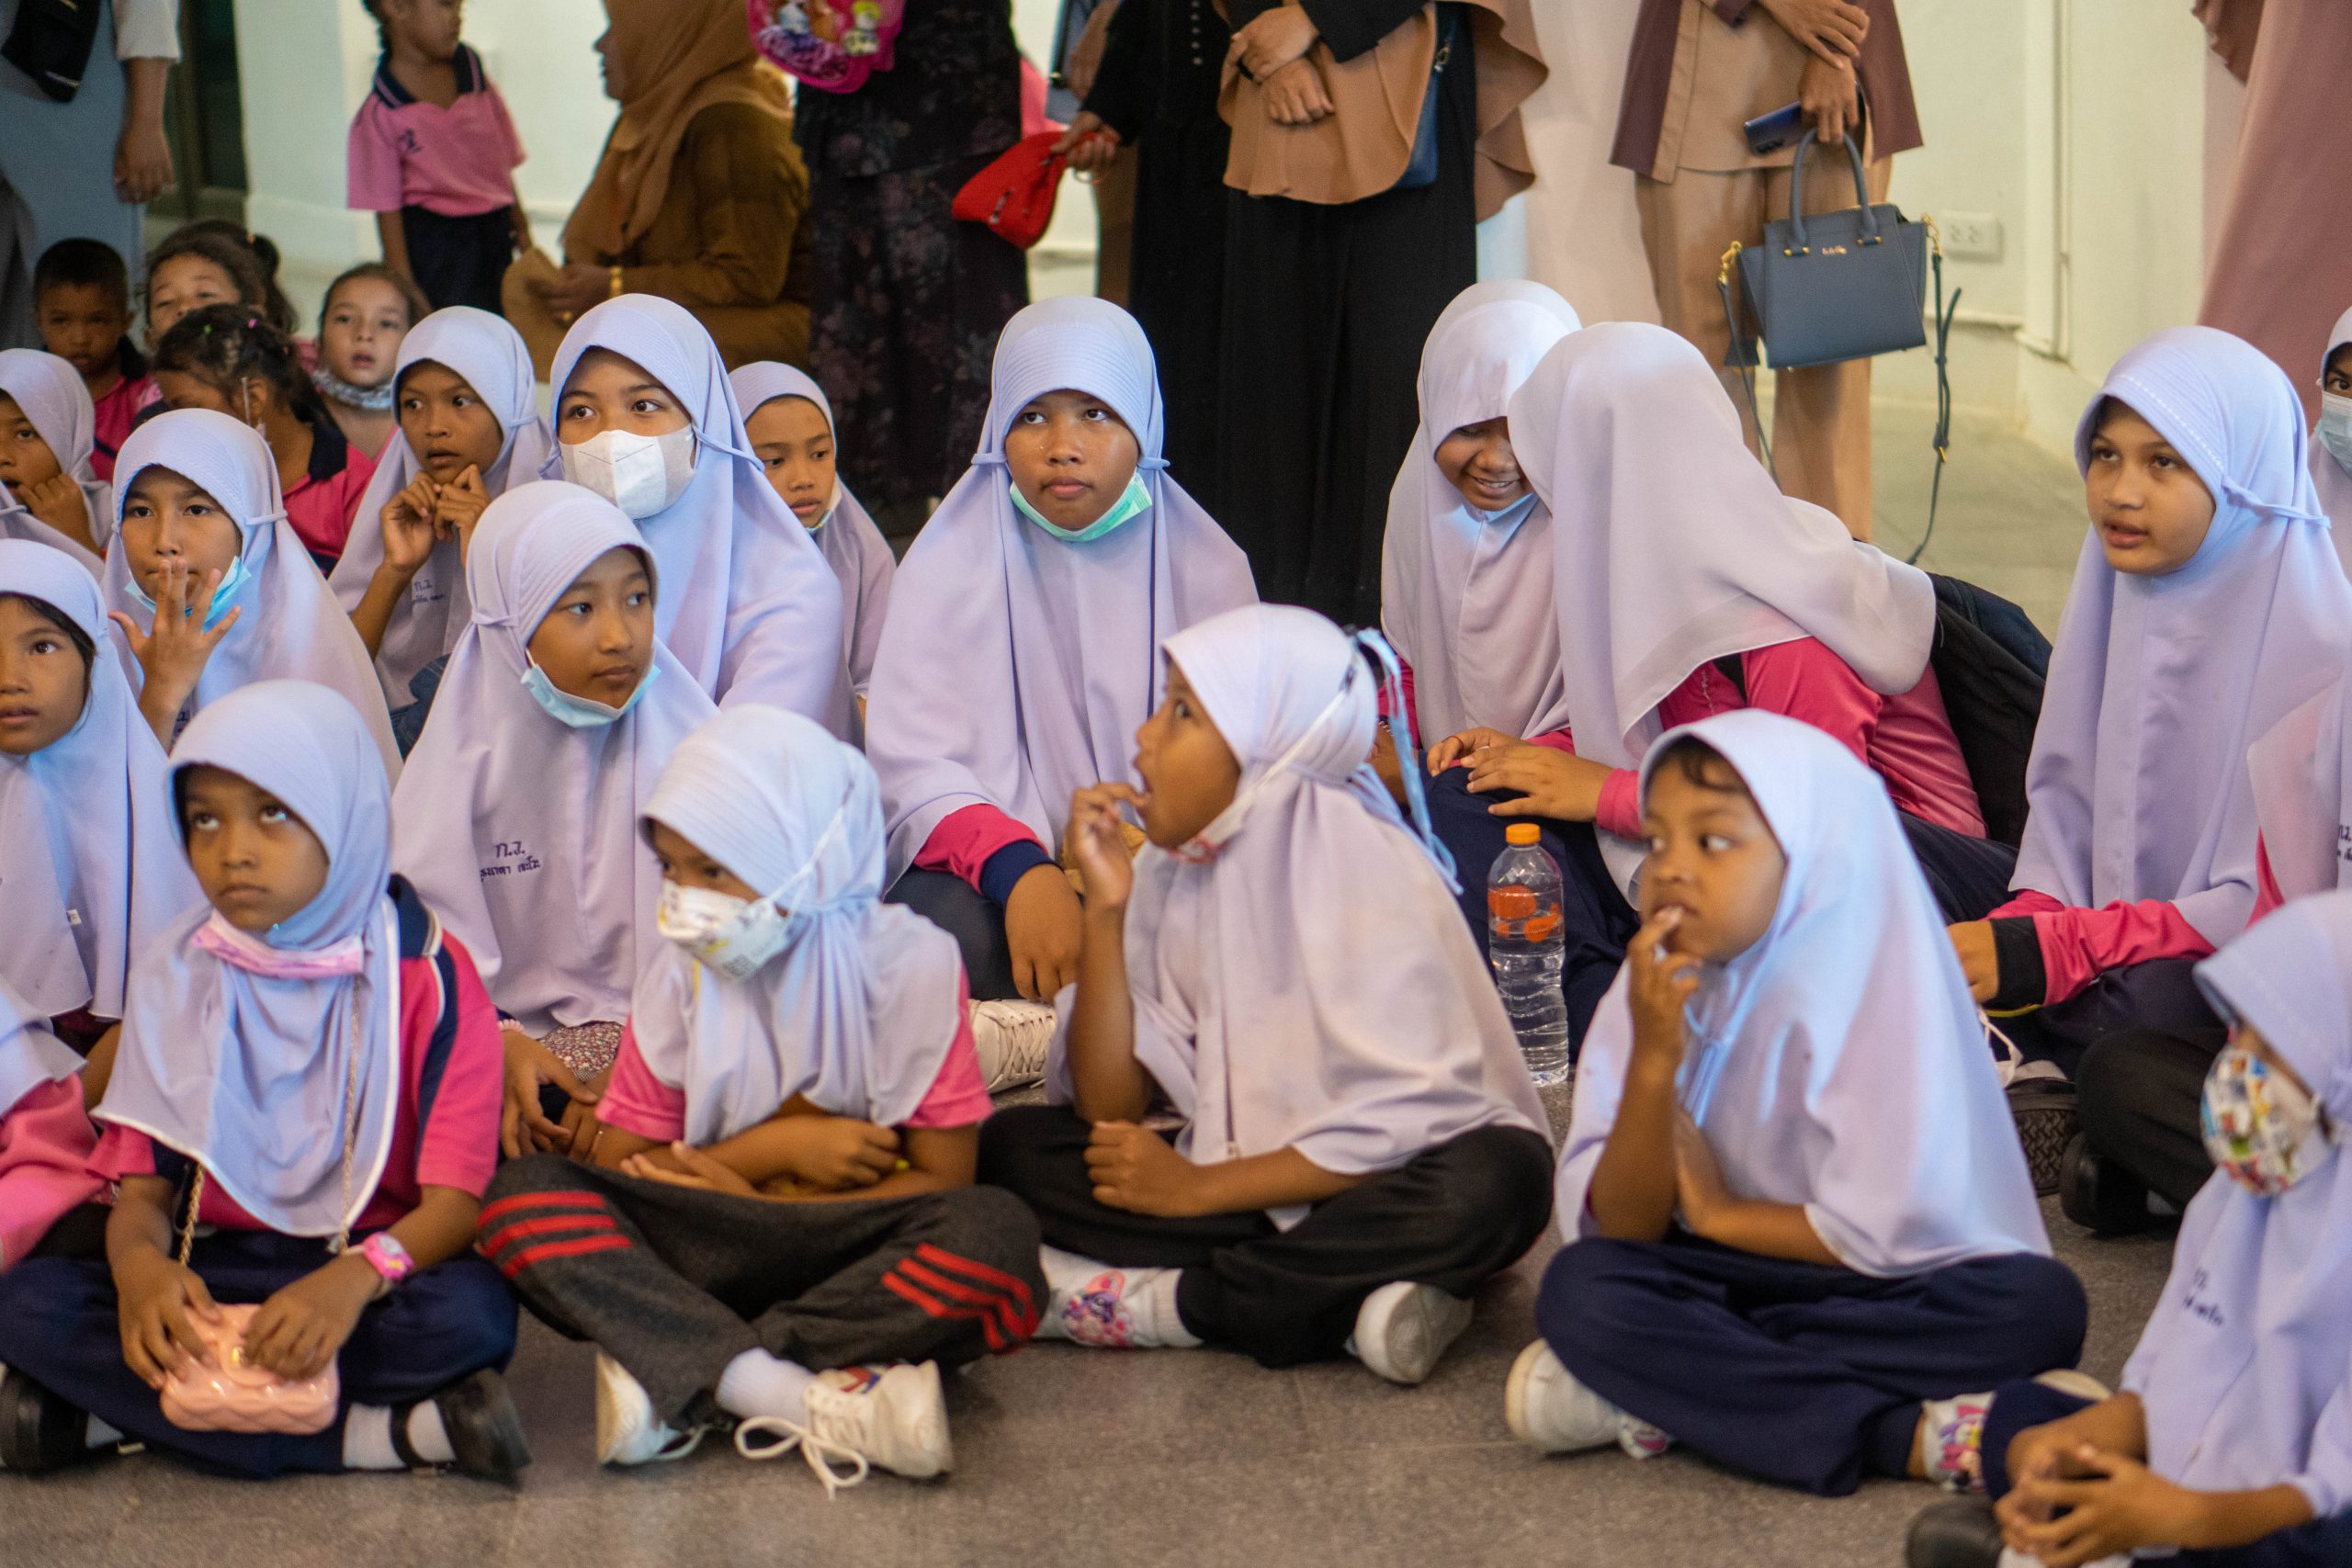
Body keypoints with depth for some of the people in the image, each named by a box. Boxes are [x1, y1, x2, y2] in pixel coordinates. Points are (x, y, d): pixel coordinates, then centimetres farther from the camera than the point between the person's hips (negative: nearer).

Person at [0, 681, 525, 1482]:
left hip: (372, 1266, -3)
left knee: (473, 1310, -36)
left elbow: (455, 1201, -12)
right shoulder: (176, 974, 5)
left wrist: (352, 1280, -34)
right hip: (211, 1277, 3)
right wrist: (139, 1259, -24)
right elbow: (143, 1182, 2)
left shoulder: (424, 974, -5)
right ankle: (376, 1435, -27)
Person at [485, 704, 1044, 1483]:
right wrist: (773, 1147, -11)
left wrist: (754, 1205, -10)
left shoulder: (907, 962, -4)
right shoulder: (680, 973, 5)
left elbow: (942, 1176, -7)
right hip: (714, 1253, 3)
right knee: (523, 1193, -23)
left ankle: (681, 1376, -32)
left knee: (993, 1233, -36)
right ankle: (810, 1401, -37)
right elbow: (616, 1161, 3)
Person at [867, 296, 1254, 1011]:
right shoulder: (951, 566, 5)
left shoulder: (1207, 569, 10)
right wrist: (1017, 870, -30)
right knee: (953, 927, -37)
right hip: (983, 874, -2)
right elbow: (912, 764, -9)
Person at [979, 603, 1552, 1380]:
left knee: (1490, 1184, -38)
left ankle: (1152, 1304, -27)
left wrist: (1198, 1189, -18)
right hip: (1256, 1181, 5)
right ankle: (1345, 1307, -22)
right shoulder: (1175, 872, 1)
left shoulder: (1366, 869, -16)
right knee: (1010, 1145, -13)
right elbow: (1108, 1106, -4)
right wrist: (1106, 907, -12)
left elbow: (1395, 1127, -22)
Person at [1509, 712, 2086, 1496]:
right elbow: (1621, 1230, -10)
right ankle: (1911, 1437, -31)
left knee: (2041, 1305, -31)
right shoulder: (1653, 993, -4)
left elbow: (1886, 1236, -19)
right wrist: (1652, 1059, -23)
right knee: (1581, 1286, -26)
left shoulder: (1873, 986, -15)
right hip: (1730, 1286, 2)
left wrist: (1719, 1213, -8)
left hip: (1885, 1295, -2)